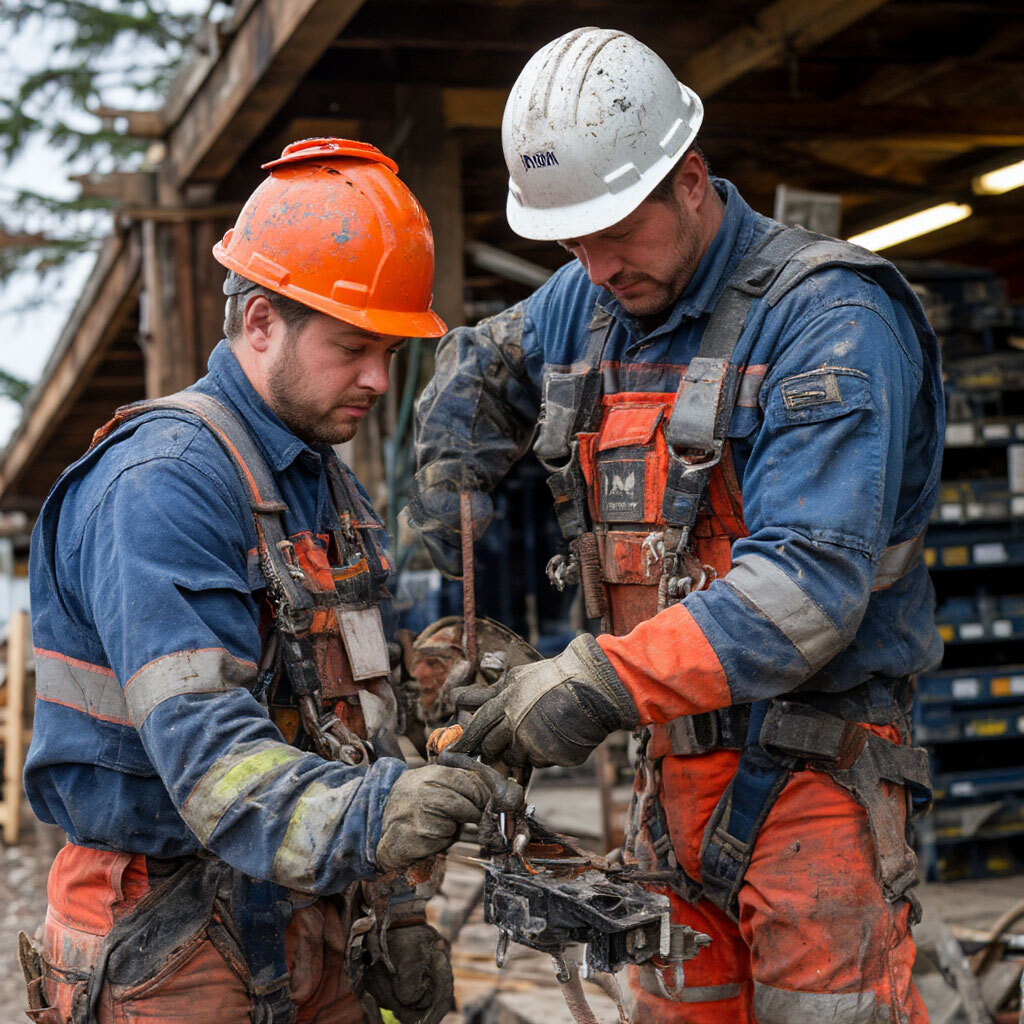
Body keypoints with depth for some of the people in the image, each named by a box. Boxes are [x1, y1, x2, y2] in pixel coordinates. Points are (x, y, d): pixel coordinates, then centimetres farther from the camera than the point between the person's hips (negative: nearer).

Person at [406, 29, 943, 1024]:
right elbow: (473, 373, 31)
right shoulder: (582, 306, 9)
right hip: (672, 764, 7)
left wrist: (602, 682, -32)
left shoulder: (828, 317, -15)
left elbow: (808, 583, -25)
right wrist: (439, 549, 15)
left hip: (808, 777, -7)